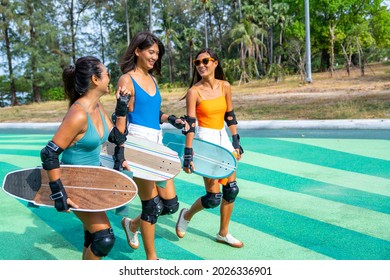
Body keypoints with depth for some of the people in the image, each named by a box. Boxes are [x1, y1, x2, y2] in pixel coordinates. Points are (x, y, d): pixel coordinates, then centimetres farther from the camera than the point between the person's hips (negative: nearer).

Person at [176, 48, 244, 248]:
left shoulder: (225, 86, 3)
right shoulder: (194, 91, -12)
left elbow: (230, 115, 11)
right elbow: (190, 124, -15)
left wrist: (236, 142, 11)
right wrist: (188, 155, -19)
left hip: (223, 138, 6)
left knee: (231, 190, 8)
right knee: (213, 197, -6)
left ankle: (223, 233, 26)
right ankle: (186, 215, 25)